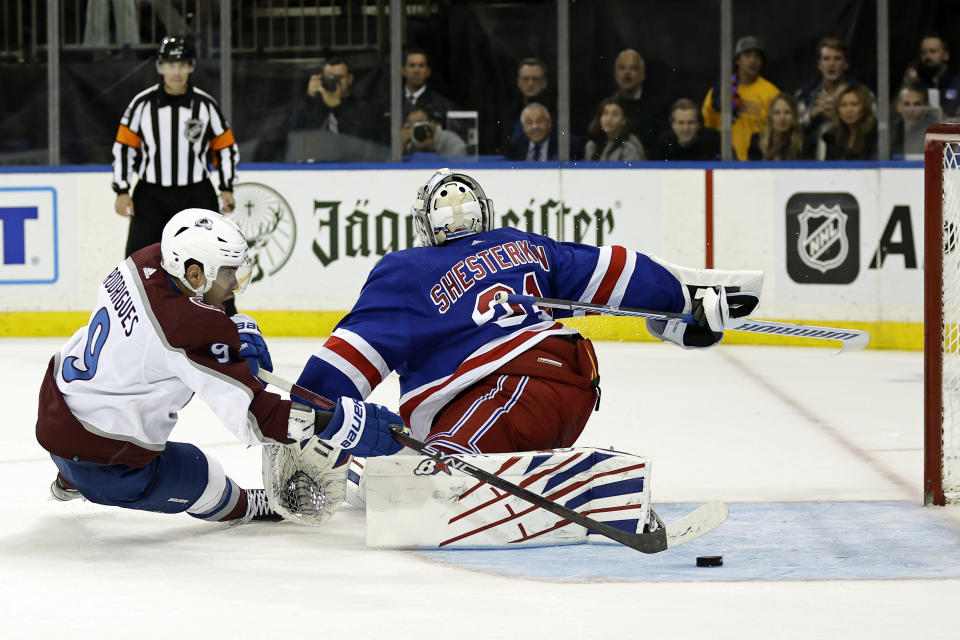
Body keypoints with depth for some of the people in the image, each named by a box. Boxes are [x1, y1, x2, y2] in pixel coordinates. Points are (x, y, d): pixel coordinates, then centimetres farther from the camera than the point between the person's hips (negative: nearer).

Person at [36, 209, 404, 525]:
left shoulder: (146, 262, -8)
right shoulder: (193, 331, -31)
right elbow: (251, 417, -33)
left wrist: (238, 331, -4)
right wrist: (347, 424, -36)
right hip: (101, 458, -9)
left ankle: (71, 481, 63)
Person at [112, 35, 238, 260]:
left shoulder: (206, 104, -1)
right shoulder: (142, 103, -3)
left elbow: (226, 148, 7)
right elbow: (123, 147, 1)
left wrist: (227, 188, 0)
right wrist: (122, 191, -4)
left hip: (196, 196, 0)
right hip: (151, 195, 0)